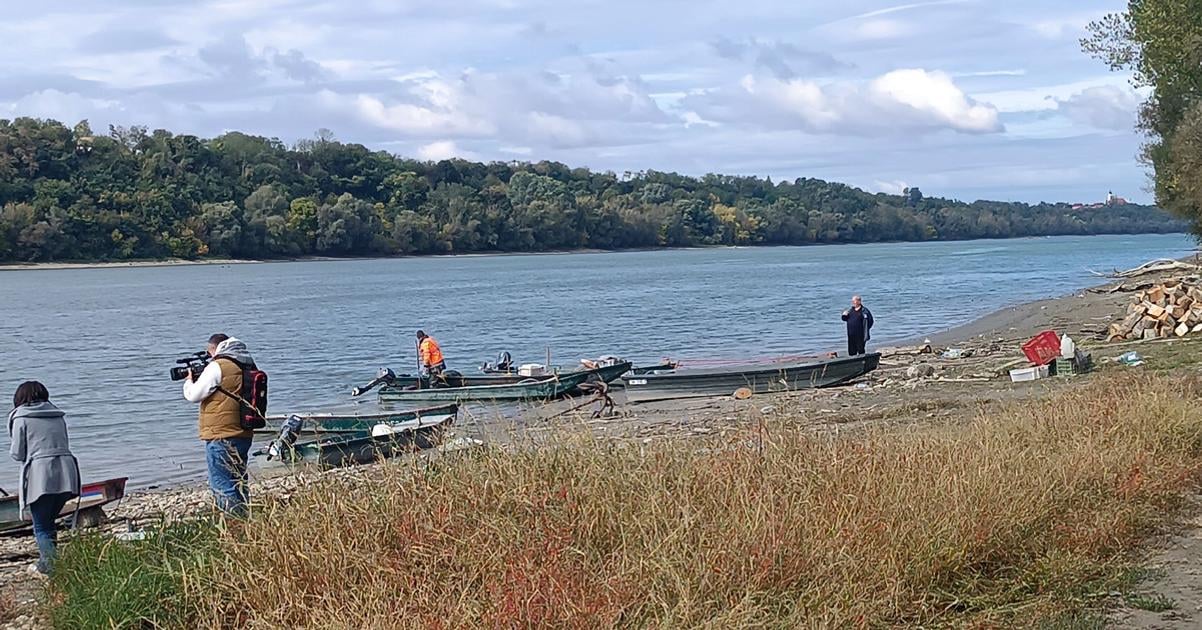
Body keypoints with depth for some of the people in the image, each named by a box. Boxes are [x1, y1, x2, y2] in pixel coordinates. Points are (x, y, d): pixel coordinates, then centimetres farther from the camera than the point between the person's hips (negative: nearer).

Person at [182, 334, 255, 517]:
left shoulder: (218, 367, -12)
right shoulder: (248, 365, 11)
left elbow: (193, 395, -8)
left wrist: (189, 381, 12)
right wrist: (199, 379, 18)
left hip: (221, 437, -8)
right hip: (244, 434, 8)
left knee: (222, 487, -4)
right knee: (238, 483, 17)